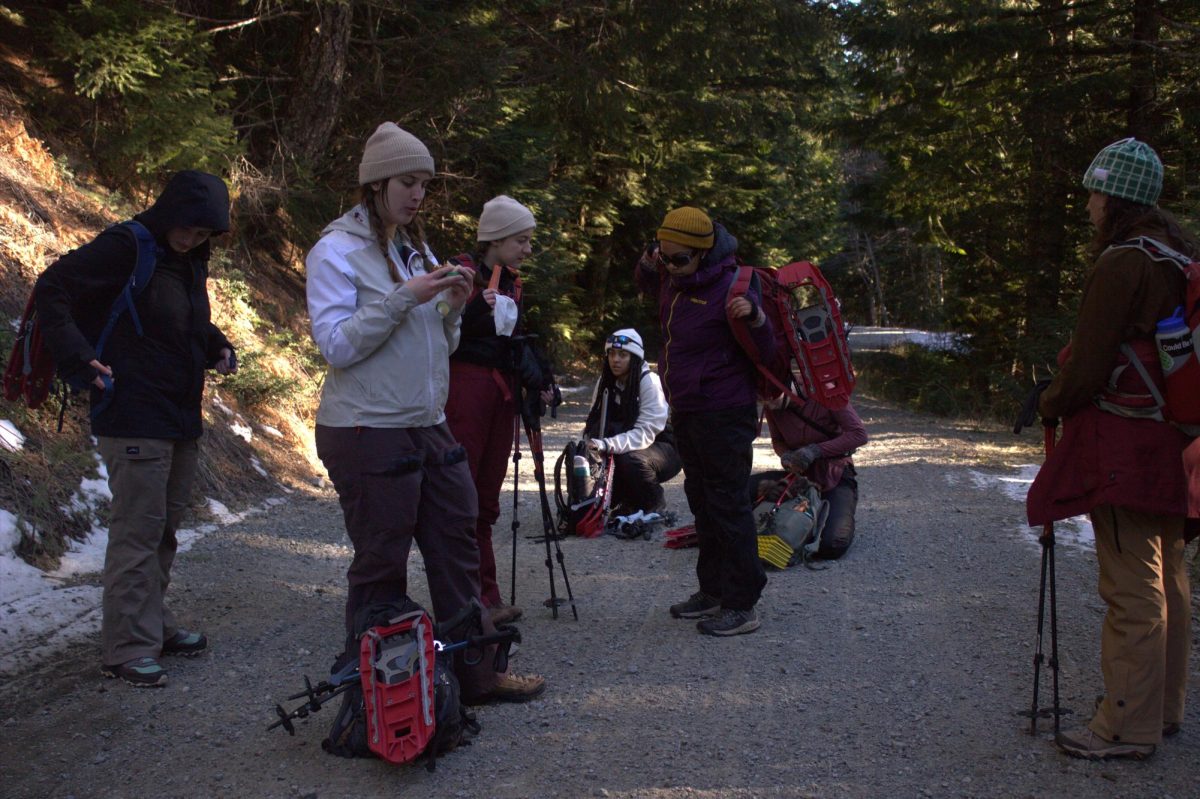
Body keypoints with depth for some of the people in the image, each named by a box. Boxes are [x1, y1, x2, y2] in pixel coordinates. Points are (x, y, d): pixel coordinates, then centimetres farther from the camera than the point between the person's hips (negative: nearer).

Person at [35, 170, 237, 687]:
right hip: (134, 420, -8)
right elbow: (52, 289, -14)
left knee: (165, 528, 16)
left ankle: (153, 625, 29)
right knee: (138, 531, -6)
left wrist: (217, 347, 6)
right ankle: (125, 648, 2)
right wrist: (79, 359, -22)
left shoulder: (191, 262, 12)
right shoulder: (126, 248, -12)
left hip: (181, 420, 9)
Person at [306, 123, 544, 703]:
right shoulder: (337, 251, -7)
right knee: (381, 567, 0)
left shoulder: (416, 249, 15)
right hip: (368, 433, -8)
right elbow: (337, 345, -17)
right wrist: (404, 298, -21)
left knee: (458, 550, 11)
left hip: (429, 428, 8)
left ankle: (476, 674, 22)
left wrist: (452, 307, -2)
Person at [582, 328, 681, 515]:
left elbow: (646, 433, -29)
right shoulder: (606, 382, -2)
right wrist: (592, 444, -27)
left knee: (630, 460, -34)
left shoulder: (649, 382, -22)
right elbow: (594, 420, -5)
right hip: (629, 444, 6)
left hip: (665, 447, -6)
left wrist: (609, 445, -42)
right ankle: (624, 504, 5)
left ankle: (656, 506, -8)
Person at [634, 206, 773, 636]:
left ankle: (742, 605, -1)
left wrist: (754, 318, -36)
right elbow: (650, 287, 30)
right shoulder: (674, 279, 5)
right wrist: (647, 265, 8)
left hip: (723, 415, -9)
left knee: (727, 504, -7)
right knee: (702, 500, 16)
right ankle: (714, 591, 28)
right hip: (686, 412, 9)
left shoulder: (731, 287, -19)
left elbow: (768, 353, -16)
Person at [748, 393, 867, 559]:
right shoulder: (772, 408, -7)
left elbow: (859, 434, -18)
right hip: (800, 474, 4)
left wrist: (816, 450, -27)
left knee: (832, 545, -28)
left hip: (835, 477, -4)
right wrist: (785, 455, -13)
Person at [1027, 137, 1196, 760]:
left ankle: (1128, 726, 1)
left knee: (1132, 587, -5)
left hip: (1123, 445, -10)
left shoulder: (1122, 263, -15)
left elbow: (1090, 360, -16)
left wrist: (1050, 403, 2)